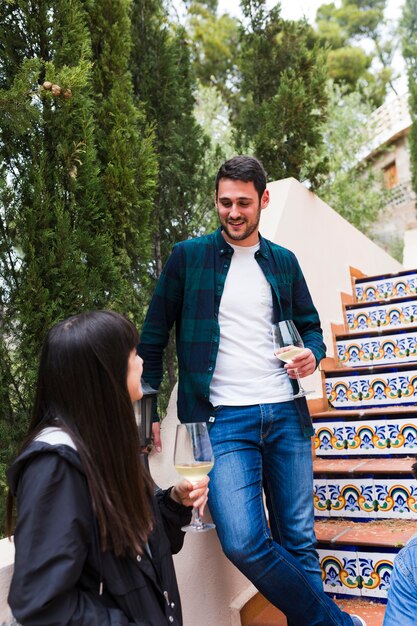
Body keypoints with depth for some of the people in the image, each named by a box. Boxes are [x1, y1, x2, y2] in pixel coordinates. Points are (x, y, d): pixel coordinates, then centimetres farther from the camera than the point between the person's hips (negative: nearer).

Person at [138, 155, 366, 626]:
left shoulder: (284, 262, 12)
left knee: (299, 542, 9)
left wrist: (312, 354, -3)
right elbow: (153, 338, 5)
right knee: (243, 542, -16)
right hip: (222, 419, -3)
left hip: (286, 414, 3)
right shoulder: (188, 257, 3)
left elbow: (311, 325, 21)